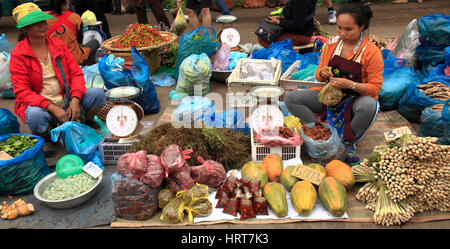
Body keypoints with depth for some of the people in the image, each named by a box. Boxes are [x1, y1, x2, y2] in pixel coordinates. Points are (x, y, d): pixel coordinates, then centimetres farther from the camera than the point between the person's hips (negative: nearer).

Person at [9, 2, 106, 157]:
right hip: (39, 105, -3)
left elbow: (76, 73, 2)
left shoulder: (58, 45, 5)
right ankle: (47, 138, -1)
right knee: (35, 115, -38)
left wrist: (75, 101, -16)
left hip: (66, 100, 3)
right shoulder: (18, 55, -7)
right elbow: (22, 92, -12)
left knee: (98, 94, -19)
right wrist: (52, 108, -25)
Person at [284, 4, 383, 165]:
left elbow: (375, 87, -12)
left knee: (369, 106, -40)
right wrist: (322, 74, -17)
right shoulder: (332, 43, 0)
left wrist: (350, 84, -28)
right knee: (290, 98, -14)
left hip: (355, 99, -4)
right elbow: (319, 76, 8)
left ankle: (350, 142, -13)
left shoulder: (372, 51, -12)